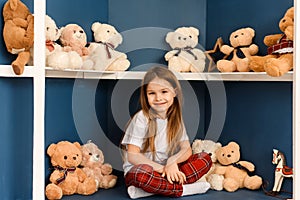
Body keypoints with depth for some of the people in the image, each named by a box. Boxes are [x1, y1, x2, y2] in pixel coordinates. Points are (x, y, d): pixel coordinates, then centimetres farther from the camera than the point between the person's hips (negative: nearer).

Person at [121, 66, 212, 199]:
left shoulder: (175, 118, 6)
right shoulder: (142, 118, -10)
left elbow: (187, 149, -1)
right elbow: (132, 156, -14)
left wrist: (172, 161, -22)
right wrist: (162, 168, -21)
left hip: (169, 170, 6)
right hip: (137, 171, -5)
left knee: (205, 158, -11)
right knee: (142, 174, -40)